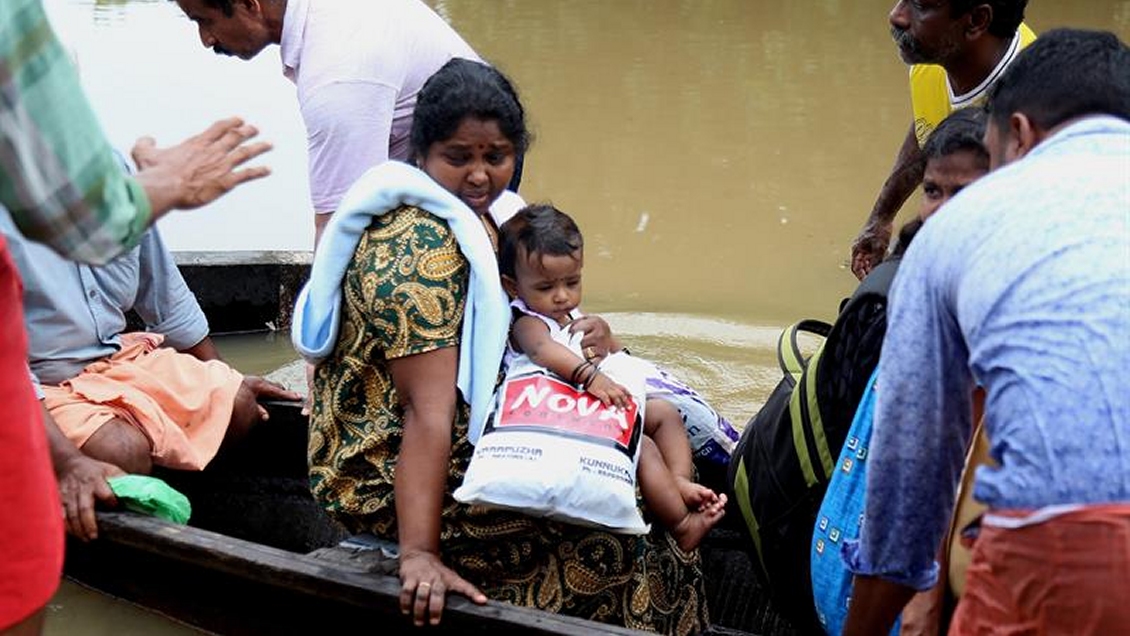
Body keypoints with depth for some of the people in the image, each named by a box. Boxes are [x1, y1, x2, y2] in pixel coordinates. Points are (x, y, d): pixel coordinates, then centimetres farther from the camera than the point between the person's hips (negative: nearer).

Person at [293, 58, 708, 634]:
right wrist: (419, 554, -33)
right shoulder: (419, 243, -21)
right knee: (622, 546, -18)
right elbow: (427, 410, -28)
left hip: (472, 449, 10)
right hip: (393, 482, -10)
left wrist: (586, 334, -2)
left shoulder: (481, 220, 9)